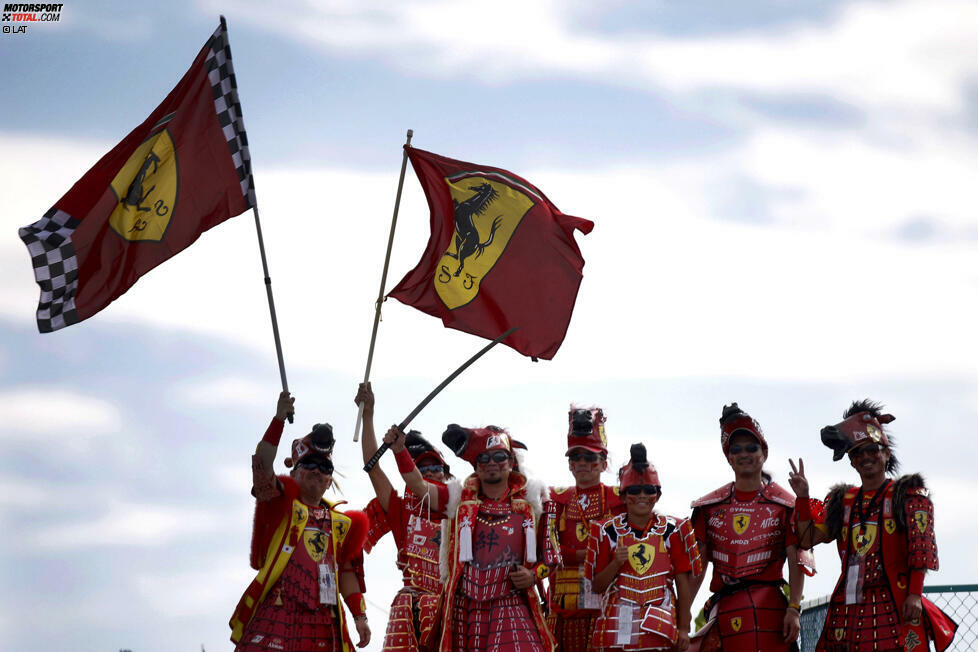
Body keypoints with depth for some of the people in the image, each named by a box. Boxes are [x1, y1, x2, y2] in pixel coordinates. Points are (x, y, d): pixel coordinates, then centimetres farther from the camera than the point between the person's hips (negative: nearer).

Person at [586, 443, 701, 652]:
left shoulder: (673, 530, 7)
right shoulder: (608, 532, 8)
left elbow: (683, 584, 7)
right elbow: (597, 586, 9)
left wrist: (683, 629, 2)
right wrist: (616, 563, -10)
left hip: (661, 628, 0)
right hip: (617, 629, 0)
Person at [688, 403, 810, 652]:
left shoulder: (785, 504, 5)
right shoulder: (709, 506, 13)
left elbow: (797, 563, -1)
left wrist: (794, 609, -11)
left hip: (770, 608, -3)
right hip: (724, 610, 3)